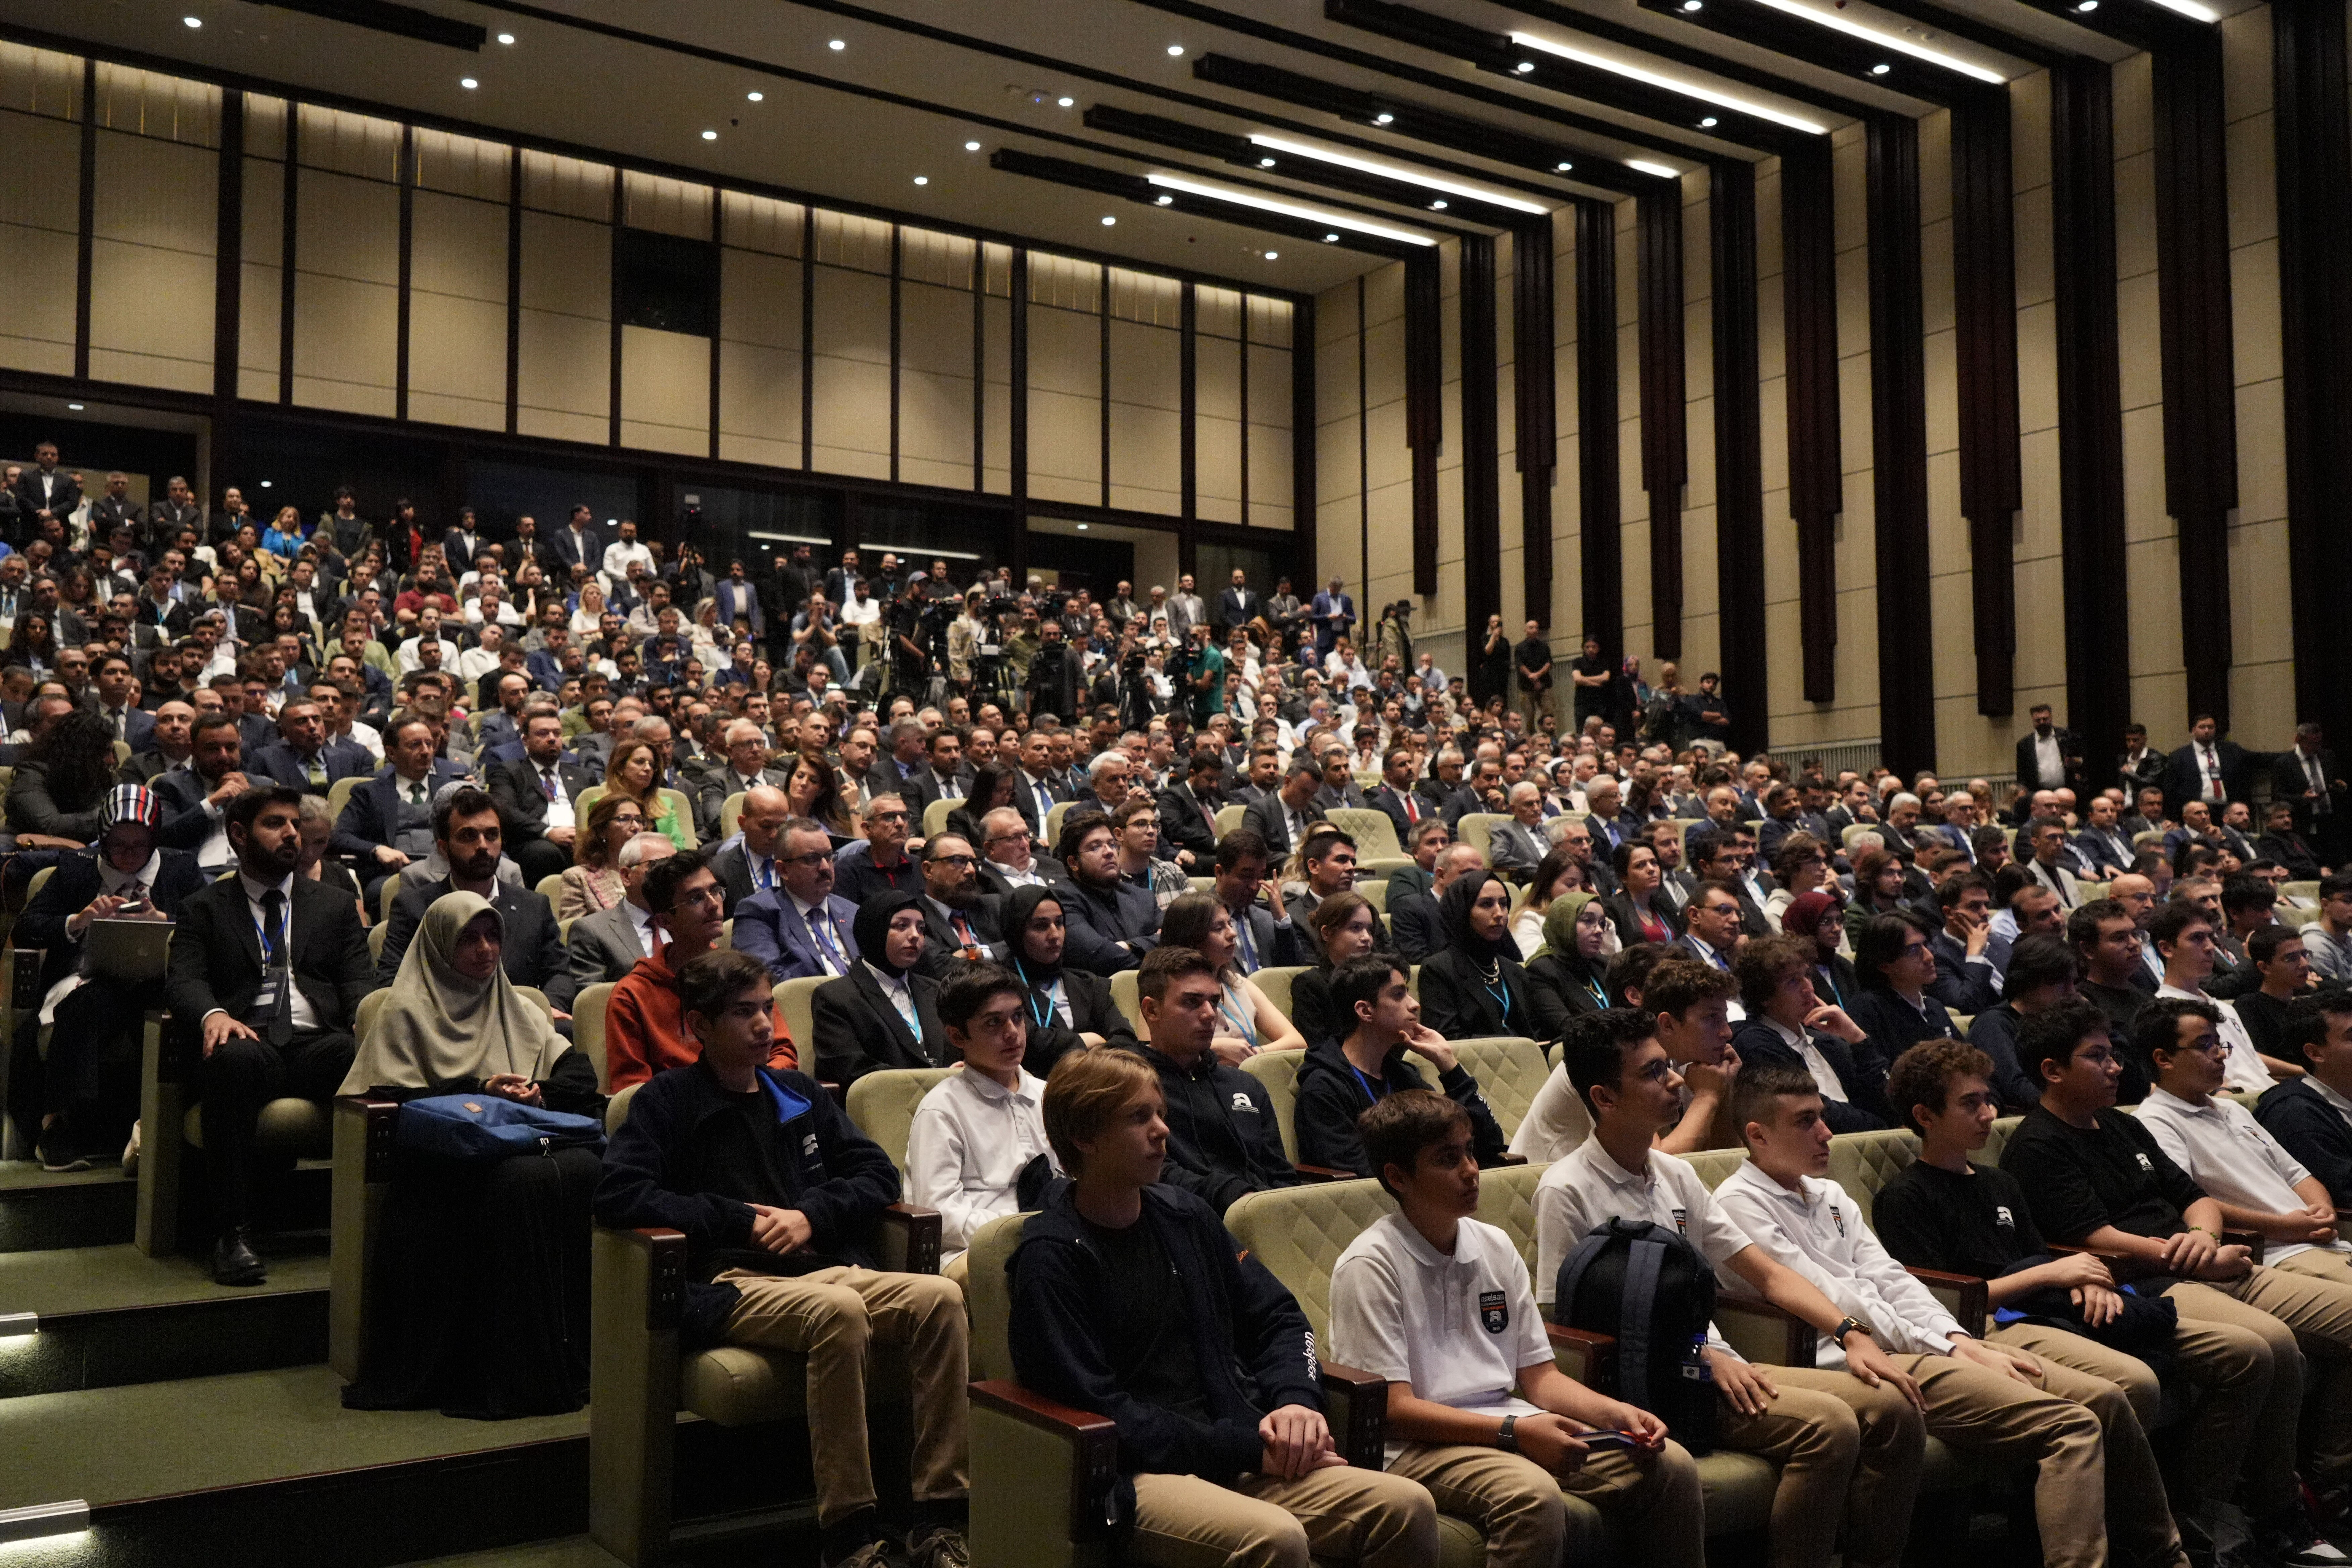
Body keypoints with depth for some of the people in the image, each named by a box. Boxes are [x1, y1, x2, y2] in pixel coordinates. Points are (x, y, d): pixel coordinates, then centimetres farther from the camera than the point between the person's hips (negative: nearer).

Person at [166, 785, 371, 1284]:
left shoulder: (335, 906, 25)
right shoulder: (203, 909, 20)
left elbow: (358, 981, 15)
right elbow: (183, 980, 4)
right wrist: (212, 1014, -20)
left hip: (319, 1046, 1)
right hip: (247, 1041, -1)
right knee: (233, 1060, -39)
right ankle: (233, 1233, -35)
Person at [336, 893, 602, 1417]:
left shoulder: (522, 1012, 27)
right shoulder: (408, 1012, 14)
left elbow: (580, 1075, 14)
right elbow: (393, 1095, -1)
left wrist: (540, 1094, -8)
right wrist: (478, 1090, -12)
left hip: (526, 1140, 4)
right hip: (450, 1158, -4)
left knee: (584, 1169, -32)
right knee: (525, 1179, -37)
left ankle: (576, 1358, -25)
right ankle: (515, 1370, -31)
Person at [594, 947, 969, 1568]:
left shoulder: (799, 1092, 21)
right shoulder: (669, 1099, 6)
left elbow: (878, 1173, 17)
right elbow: (618, 1195, -8)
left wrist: (811, 1214, -3)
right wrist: (742, 1219, -8)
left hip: (826, 1267, 5)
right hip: (731, 1284, -5)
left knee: (940, 1297, -24)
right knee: (839, 1312, -36)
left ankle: (940, 1516, -21)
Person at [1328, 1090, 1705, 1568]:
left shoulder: (1496, 1248, 12)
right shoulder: (1369, 1268, -10)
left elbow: (1539, 1375, 14)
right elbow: (1394, 1409, -14)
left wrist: (1615, 1413, -4)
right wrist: (1515, 1432, -22)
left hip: (1515, 1428, 7)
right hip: (1419, 1444, -7)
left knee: (1671, 1465, -10)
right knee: (1532, 1494, -36)